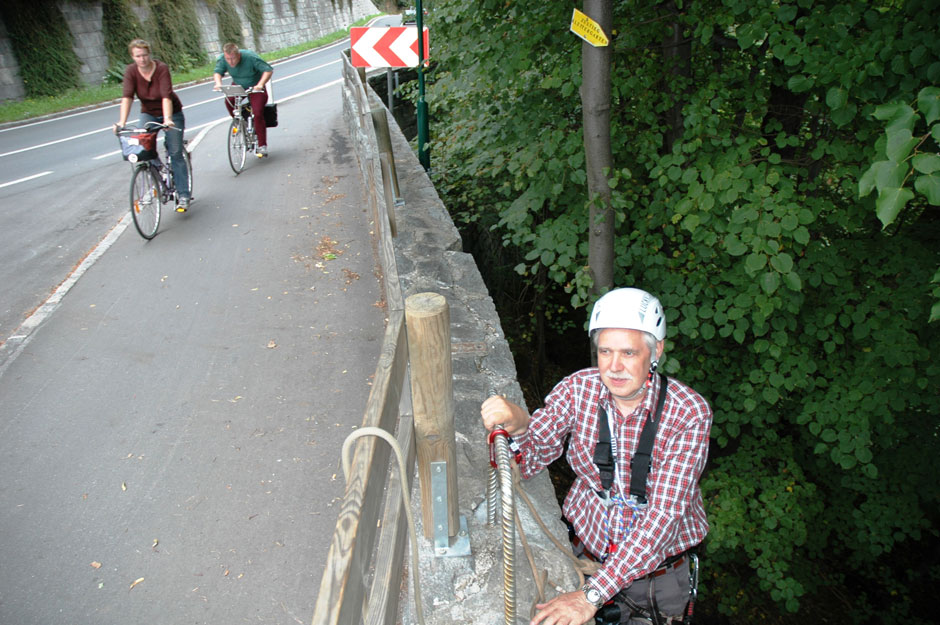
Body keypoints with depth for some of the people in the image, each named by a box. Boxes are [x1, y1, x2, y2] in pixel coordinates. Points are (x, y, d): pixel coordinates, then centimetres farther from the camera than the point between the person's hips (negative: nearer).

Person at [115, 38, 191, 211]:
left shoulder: (161, 68, -22)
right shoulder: (131, 71, -13)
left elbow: (166, 96, -33)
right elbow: (127, 97, -24)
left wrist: (167, 119, -48)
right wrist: (122, 122, -37)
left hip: (171, 113, -3)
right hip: (148, 114, 3)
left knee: (175, 154, -8)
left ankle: (183, 196, -4)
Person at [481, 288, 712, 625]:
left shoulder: (690, 413, -23)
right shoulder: (579, 388, -15)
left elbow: (665, 513, -29)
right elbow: (527, 462, -15)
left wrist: (592, 594, -37)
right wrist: (518, 426, -39)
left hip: (659, 569, -1)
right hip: (588, 555, 2)